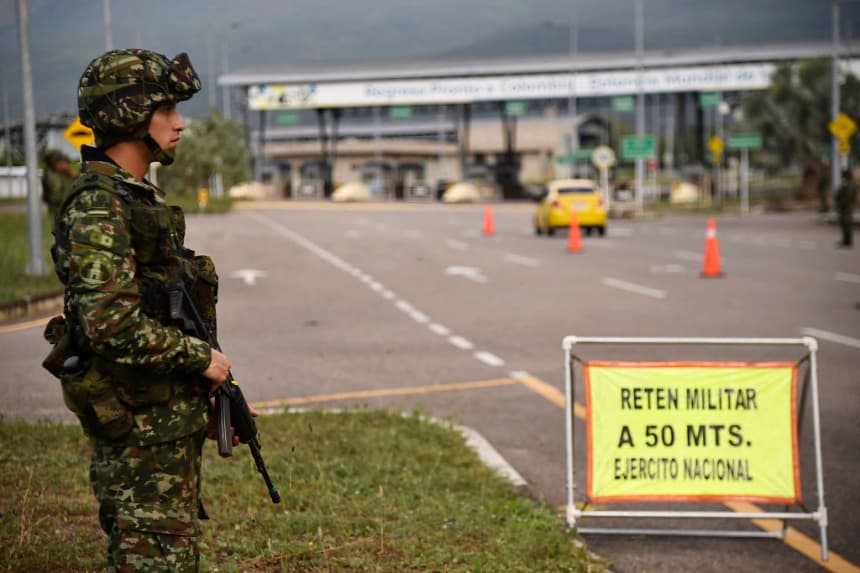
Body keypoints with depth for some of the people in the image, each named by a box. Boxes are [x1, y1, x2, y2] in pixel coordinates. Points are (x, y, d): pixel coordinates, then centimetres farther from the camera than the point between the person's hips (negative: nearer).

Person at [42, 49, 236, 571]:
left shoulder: (143, 197, 14)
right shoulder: (97, 207, -18)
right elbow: (112, 325, -27)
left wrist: (217, 391, 18)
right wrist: (201, 358, -17)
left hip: (173, 420, 10)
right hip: (139, 429, -10)